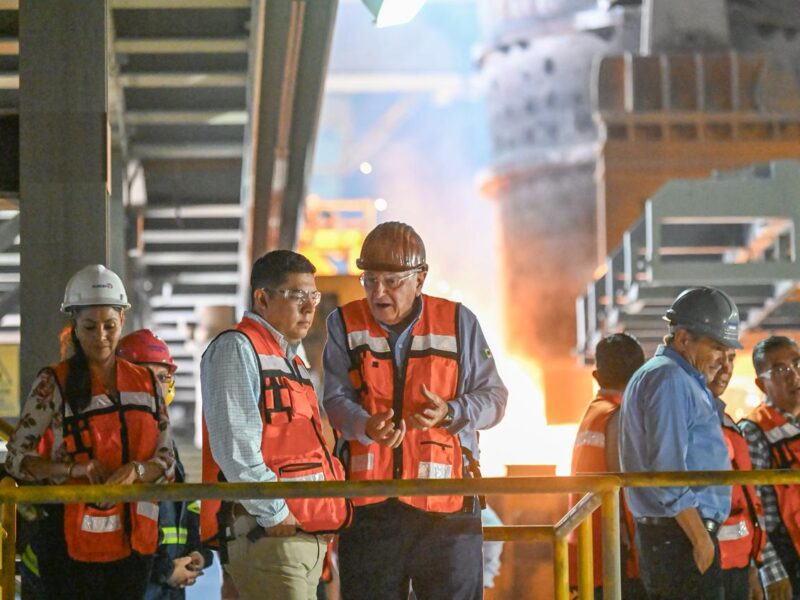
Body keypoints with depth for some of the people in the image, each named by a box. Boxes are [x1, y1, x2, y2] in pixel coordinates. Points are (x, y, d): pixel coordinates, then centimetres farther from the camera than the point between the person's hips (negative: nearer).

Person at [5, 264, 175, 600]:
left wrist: (135, 470, -13)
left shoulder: (146, 383, 10)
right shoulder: (54, 384, -1)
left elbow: (166, 460, 9)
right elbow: (16, 458, -2)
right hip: (72, 541, -4)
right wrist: (73, 468, -18)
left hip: (133, 539, 4)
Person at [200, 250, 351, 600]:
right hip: (266, 534, -10)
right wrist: (276, 515, -18)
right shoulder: (236, 349, -6)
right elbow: (235, 447, -17)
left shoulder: (290, 361, 25)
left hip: (307, 536, 10)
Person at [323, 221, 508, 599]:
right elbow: (336, 399, -2)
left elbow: (494, 397, 7)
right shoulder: (344, 325, 6)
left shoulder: (458, 322, 5)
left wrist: (451, 413, -14)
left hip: (446, 502, -1)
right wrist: (367, 426, -24)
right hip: (368, 503, 1)